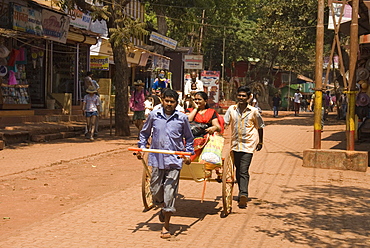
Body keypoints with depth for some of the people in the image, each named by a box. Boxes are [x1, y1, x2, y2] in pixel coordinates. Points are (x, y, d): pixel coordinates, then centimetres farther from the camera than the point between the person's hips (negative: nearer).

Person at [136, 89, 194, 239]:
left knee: (170, 193, -3)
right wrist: (141, 147, 7)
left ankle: (166, 227, 7)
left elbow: (189, 138, 13)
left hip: (174, 160, -2)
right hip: (157, 159, 2)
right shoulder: (154, 115, 3)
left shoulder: (182, 118, 1)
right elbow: (145, 132, 18)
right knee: (155, 190, 9)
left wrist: (188, 153, 3)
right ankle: (163, 208, 43)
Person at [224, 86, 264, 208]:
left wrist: (260, 142, 12)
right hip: (235, 144, 4)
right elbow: (224, 123, 2)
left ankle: (243, 194, -23)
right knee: (238, 170, 12)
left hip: (248, 145, -4)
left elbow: (260, 126, 10)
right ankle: (241, 192, 26)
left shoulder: (254, 111, -2)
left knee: (244, 171, -14)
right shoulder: (231, 109, 3)